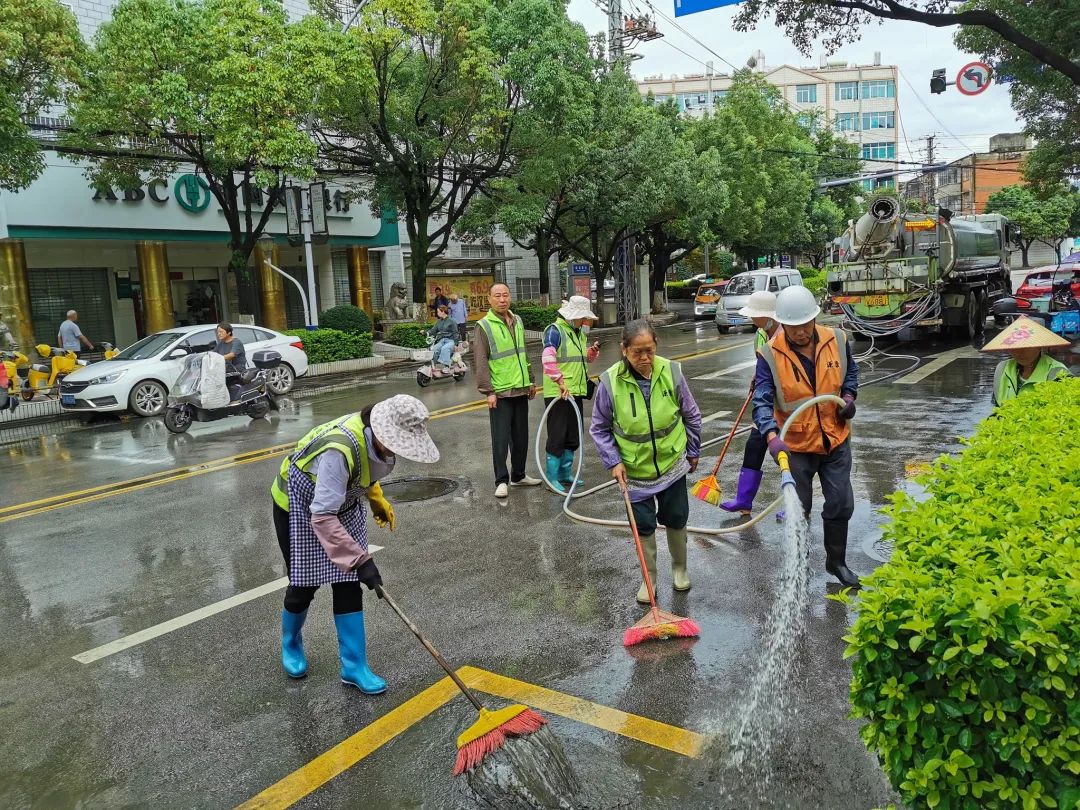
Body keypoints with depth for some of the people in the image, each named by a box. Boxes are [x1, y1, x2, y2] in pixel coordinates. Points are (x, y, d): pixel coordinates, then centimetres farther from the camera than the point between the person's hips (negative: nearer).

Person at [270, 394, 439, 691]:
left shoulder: (376, 436, -18)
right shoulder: (340, 450, -41)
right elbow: (322, 517, -40)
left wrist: (377, 498, 5)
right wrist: (361, 559, -41)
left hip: (343, 503, 6)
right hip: (299, 507, -6)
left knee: (349, 584, 2)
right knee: (304, 584, 5)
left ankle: (354, 666, 12)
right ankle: (291, 646, 36)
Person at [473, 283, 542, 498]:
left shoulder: (517, 321, 11)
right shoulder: (484, 326, -9)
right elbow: (481, 362, -12)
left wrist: (530, 381, 20)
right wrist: (488, 391, -16)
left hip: (520, 390, 7)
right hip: (500, 393, -6)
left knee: (521, 437, 13)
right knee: (501, 439, -2)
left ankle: (518, 475, 26)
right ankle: (501, 481, 8)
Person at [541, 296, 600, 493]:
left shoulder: (579, 332, 14)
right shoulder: (555, 331, -13)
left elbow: (586, 358, 24)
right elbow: (548, 359, -25)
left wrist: (593, 351, 2)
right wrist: (561, 382, -29)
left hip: (576, 392, 8)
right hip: (557, 394, -8)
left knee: (573, 436, 15)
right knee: (557, 436, -3)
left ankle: (565, 473, 28)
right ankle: (552, 478, 6)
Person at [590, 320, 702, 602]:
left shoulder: (671, 372, -15)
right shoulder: (611, 382, -20)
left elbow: (691, 416, 1)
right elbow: (599, 429, -6)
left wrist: (693, 451, 9)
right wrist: (613, 461, -13)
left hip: (672, 463, 1)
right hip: (634, 470, -1)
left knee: (676, 519, 13)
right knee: (643, 525, 7)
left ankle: (680, 568, 38)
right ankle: (649, 577, 28)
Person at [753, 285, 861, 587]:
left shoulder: (836, 340, -7)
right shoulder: (770, 355, -18)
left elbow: (850, 371, 14)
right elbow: (762, 401, -24)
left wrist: (848, 397, -5)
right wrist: (771, 436, -40)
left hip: (836, 439, 3)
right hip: (795, 444, -3)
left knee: (841, 505, 12)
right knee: (798, 507, 10)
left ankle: (836, 561, 33)